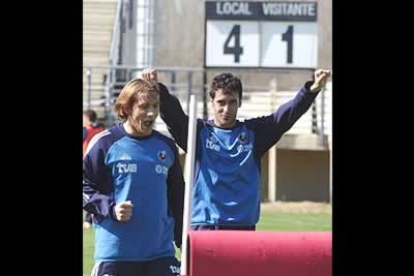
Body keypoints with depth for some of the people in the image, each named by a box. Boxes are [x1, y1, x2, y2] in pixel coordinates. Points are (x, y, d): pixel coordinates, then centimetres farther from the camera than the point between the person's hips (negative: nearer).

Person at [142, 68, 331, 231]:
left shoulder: (253, 133, 9)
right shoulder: (199, 132, 4)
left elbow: (287, 115, -3)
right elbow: (173, 115, -13)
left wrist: (312, 89, -20)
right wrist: (157, 89, -34)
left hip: (244, 226, 2)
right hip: (204, 226, -2)